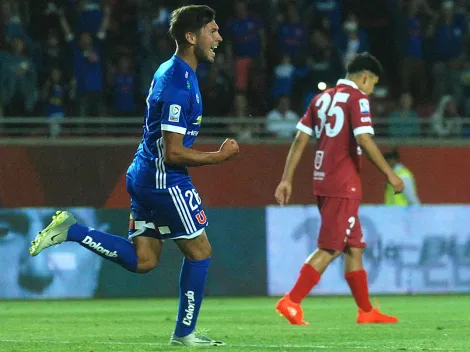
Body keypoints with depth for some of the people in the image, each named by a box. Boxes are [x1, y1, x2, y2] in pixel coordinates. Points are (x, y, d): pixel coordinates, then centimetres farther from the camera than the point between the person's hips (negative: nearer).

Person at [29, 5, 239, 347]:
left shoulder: (172, 72, 12)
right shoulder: (179, 82, -20)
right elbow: (174, 153, -22)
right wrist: (219, 156, -12)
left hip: (145, 175, 10)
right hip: (165, 179, -10)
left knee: (142, 260, 11)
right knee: (199, 250, 2)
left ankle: (70, 230, 6)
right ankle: (185, 332, 10)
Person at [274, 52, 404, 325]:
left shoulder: (322, 98, 16)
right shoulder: (357, 98, -6)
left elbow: (300, 140, 13)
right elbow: (364, 139, -18)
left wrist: (287, 179, 13)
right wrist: (389, 173, -12)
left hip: (323, 181, 9)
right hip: (344, 184, -9)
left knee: (354, 247, 14)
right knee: (330, 248, -7)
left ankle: (366, 311, 18)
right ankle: (291, 302, -13)